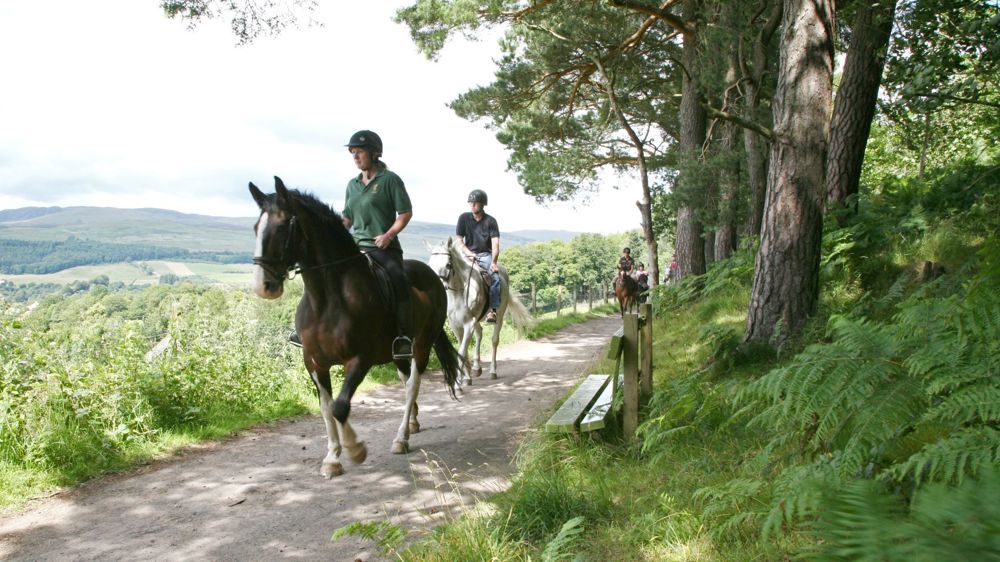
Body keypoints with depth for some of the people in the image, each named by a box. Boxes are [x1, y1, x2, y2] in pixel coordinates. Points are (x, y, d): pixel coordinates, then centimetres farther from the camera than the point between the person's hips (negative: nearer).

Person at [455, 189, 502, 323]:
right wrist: (469, 253, -11)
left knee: (495, 276, -27)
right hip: (468, 254, 1)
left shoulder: (490, 221, 0)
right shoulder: (464, 218, 4)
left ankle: (493, 309, -28)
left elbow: (495, 244, -8)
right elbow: (459, 241, 6)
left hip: (486, 255, -1)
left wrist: (493, 262, -21)